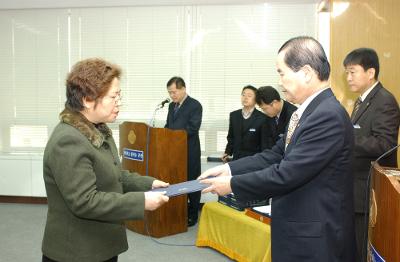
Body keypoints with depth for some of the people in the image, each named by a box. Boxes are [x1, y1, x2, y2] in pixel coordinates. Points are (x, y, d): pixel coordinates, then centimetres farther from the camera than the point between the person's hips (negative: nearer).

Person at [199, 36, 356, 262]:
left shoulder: (328, 116, -24)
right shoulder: (310, 110, 6)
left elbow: (286, 174, -25)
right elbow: (277, 155, 6)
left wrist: (233, 184, -15)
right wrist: (230, 168, -2)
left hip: (315, 237, -8)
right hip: (300, 228, 8)